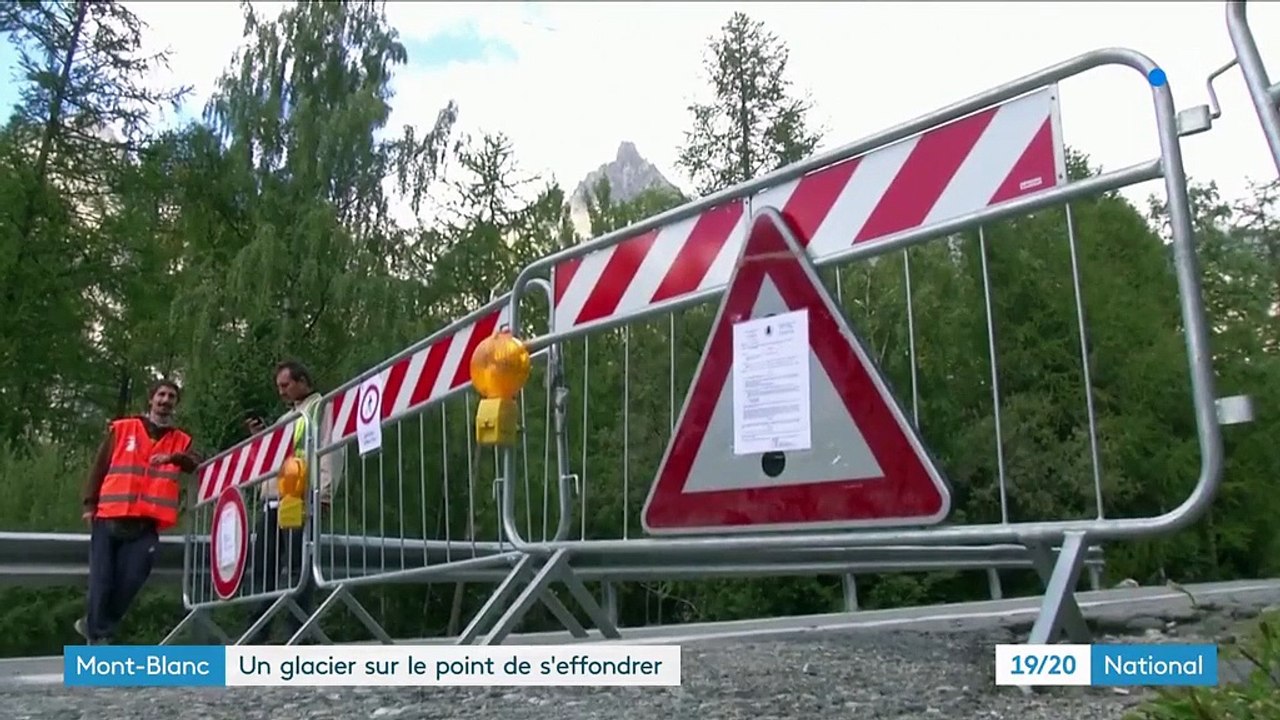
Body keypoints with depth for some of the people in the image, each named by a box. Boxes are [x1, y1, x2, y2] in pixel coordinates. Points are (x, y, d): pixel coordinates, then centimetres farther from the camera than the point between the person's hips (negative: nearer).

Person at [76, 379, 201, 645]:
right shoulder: (121, 429, 8)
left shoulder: (181, 440, 12)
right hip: (109, 519, -1)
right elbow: (99, 469, 8)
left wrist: (173, 458, -25)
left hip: (146, 525, 1)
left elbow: (197, 465, -5)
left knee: (130, 582, -2)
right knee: (102, 580, -1)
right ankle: (98, 635, 13)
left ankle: (94, 624, 20)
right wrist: (90, 505, 1)